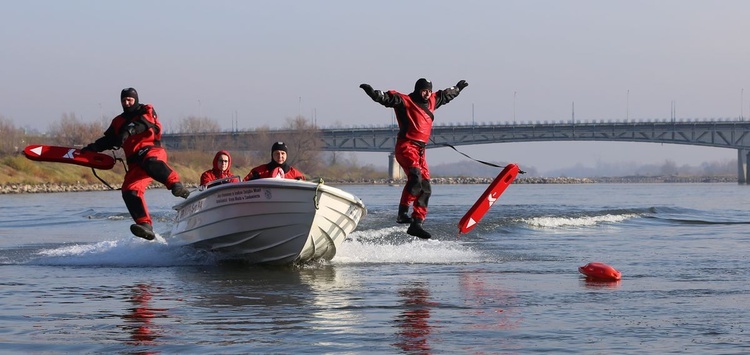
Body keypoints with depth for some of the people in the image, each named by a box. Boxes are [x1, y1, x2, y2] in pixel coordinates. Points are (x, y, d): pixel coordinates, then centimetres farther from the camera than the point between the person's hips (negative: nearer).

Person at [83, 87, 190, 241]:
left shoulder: (146, 111, 13)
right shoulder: (118, 122, 29)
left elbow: (145, 123, -9)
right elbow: (108, 140, 29)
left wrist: (129, 131, -27)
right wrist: (92, 148, 12)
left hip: (152, 150, -5)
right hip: (135, 162, 5)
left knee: (150, 161, -42)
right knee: (130, 191, -20)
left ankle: (176, 185, -52)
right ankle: (145, 225, -30)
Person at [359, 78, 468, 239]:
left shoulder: (431, 101, 20)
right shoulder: (405, 101, -1)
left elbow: (446, 95, 39)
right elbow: (387, 98, -14)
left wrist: (458, 87, 54)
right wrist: (372, 92, -32)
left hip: (420, 150, 8)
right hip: (406, 146, -8)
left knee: (425, 188, 0)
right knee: (415, 176, -30)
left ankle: (416, 223, 0)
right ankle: (403, 212, -31)